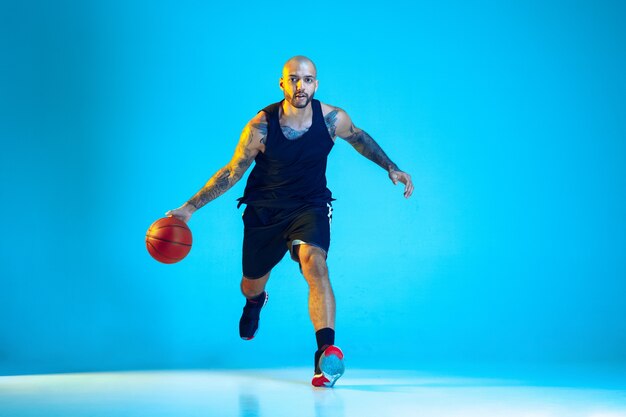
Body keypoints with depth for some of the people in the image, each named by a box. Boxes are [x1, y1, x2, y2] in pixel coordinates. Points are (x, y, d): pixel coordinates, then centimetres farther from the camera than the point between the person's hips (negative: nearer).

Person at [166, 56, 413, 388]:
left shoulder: (333, 119, -14)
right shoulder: (261, 126, -18)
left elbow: (358, 137, 11)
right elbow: (232, 172, -7)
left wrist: (391, 168, 8)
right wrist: (190, 207, -10)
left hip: (310, 206, -1)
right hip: (264, 208, 1)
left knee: (315, 263, -31)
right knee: (252, 285, 16)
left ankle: (327, 352, -40)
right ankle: (255, 303, 58)